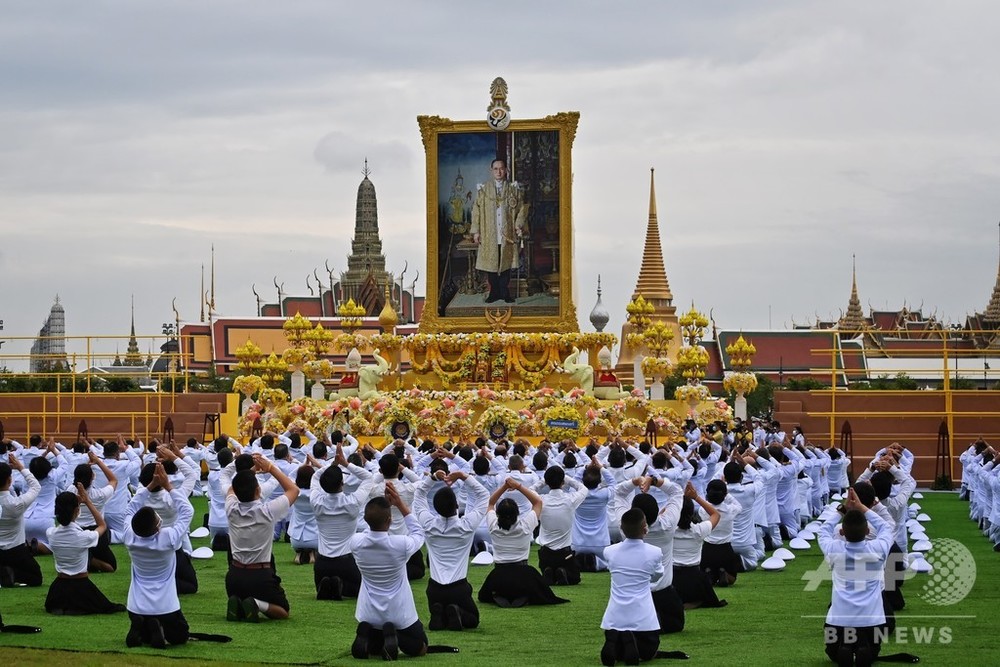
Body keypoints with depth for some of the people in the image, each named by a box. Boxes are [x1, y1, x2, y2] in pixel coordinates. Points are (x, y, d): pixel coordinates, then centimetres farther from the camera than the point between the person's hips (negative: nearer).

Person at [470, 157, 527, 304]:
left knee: (505, 264, 2)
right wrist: (476, 231, -3)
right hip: (489, 236, 0)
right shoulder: (484, 190, 4)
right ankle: (494, 293, 9)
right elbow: (476, 210, 4)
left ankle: (505, 293, 9)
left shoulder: (514, 189, 5)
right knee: (491, 265, 1)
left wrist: (519, 225, -9)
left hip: (507, 235, 0)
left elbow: (522, 209, 5)